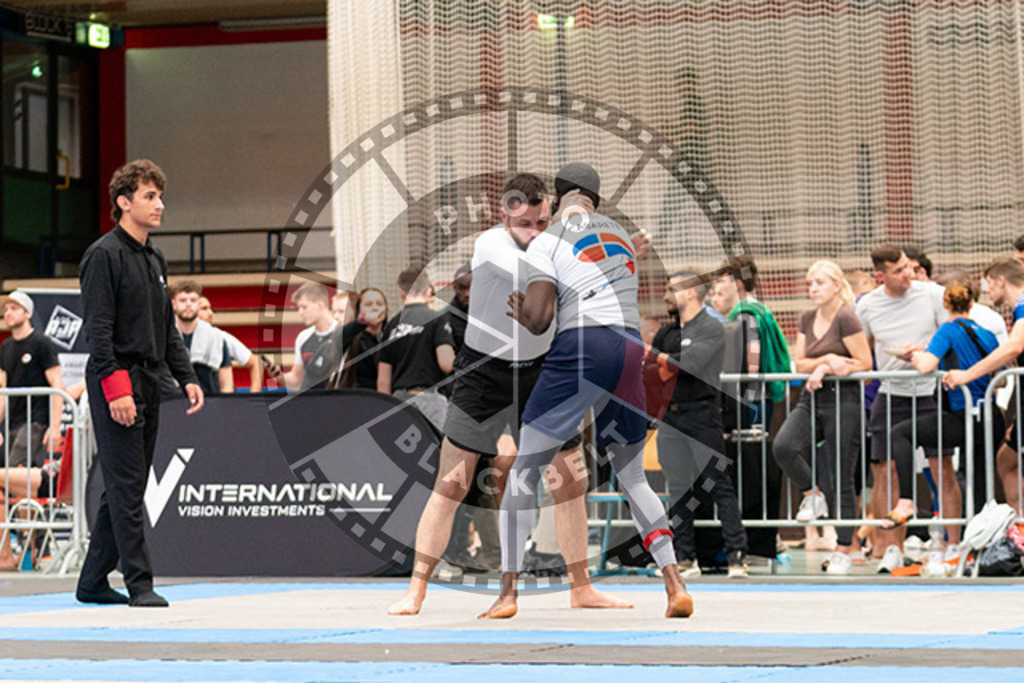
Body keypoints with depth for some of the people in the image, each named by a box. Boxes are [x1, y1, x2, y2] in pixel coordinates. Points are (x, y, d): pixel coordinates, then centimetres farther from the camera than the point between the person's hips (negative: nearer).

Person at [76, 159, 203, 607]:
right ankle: (139, 584, -7)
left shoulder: (154, 259, 17)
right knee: (125, 488, -8)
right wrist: (115, 387, -22)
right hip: (117, 383, -9)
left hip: (148, 383, 9)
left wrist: (187, 378, 12)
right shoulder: (104, 255, -9)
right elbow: (97, 329, -15)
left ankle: (93, 581, 17)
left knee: (126, 488, 10)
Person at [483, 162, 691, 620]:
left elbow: (537, 320, -8)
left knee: (524, 469, 4)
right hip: (632, 349, 5)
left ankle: (508, 593, -3)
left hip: (582, 349, -5)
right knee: (633, 477, 17)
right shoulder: (622, 236, 20)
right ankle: (675, 585, 4)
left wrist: (521, 312, 16)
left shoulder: (547, 242, 1)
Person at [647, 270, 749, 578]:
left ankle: (737, 556, -8)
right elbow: (647, 374, 11)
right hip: (670, 418, 7)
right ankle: (685, 558, 10)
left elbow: (689, 361, -17)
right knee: (678, 489, 6)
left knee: (719, 485, -8)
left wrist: (659, 357, -2)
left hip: (702, 416, -7)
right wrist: (669, 367, -8)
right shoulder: (666, 333, 18)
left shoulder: (711, 329, -3)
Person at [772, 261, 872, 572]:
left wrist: (824, 369, -13)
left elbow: (865, 363, -10)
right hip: (811, 398, 6)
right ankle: (813, 495, 4)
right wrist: (827, 359, -9)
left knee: (842, 478, 0)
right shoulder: (807, 320, 13)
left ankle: (844, 548, 10)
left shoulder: (845, 319, -9)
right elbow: (799, 364, 10)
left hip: (843, 398, -6)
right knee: (783, 446, -22)